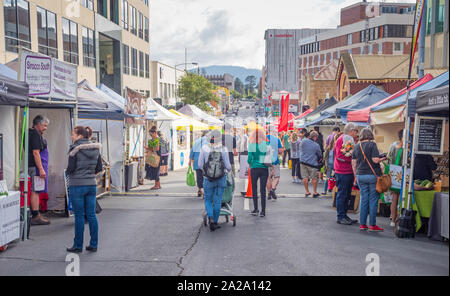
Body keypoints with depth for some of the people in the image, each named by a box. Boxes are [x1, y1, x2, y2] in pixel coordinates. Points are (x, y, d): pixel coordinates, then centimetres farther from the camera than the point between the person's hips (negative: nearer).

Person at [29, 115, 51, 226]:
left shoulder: (34, 133, 18)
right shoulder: (35, 134, -14)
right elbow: (35, 153, -20)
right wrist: (41, 169, -22)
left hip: (36, 167, 11)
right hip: (36, 167, -11)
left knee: (36, 191, 13)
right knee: (35, 191, -8)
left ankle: (36, 215, 19)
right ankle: (35, 217, -6)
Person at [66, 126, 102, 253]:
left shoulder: (75, 149, -12)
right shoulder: (95, 148, 6)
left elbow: (71, 168, -13)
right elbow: (99, 167, 8)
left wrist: (68, 173, 9)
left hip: (77, 185, -5)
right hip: (92, 184, 5)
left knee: (79, 216, 1)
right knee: (91, 215, 9)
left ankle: (78, 246, 9)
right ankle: (93, 245, 13)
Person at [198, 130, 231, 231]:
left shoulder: (204, 148, -8)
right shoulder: (224, 149, -9)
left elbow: (200, 164, -2)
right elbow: (227, 166, -4)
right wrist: (229, 169, 19)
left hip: (208, 178, 0)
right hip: (221, 178, 0)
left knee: (208, 200, 15)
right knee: (217, 201, 12)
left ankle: (211, 218, -8)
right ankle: (215, 222, 20)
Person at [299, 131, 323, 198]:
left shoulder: (303, 141, -3)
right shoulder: (316, 145, -11)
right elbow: (320, 155, 2)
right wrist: (318, 160, 22)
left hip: (303, 162, 4)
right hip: (312, 163, -3)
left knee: (305, 178, 10)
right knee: (314, 178, 9)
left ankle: (307, 192, 17)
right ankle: (315, 193, 15)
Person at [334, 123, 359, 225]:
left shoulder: (350, 140, 19)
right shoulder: (341, 140, -12)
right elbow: (340, 156, -19)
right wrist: (352, 156, -15)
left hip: (349, 172, 10)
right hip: (342, 172, -10)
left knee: (347, 195, 13)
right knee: (342, 195, -4)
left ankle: (344, 215, 20)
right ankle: (340, 217, 2)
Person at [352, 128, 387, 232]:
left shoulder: (356, 146, 9)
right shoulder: (372, 144, -6)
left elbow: (353, 163, 10)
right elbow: (375, 160, -14)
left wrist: (356, 176, 18)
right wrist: (384, 158, 4)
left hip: (360, 175, 5)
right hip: (373, 175, -5)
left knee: (364, 200, 10)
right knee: (373, 200, 2)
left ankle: (362, 224, 10)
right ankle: (372, 225, 4)